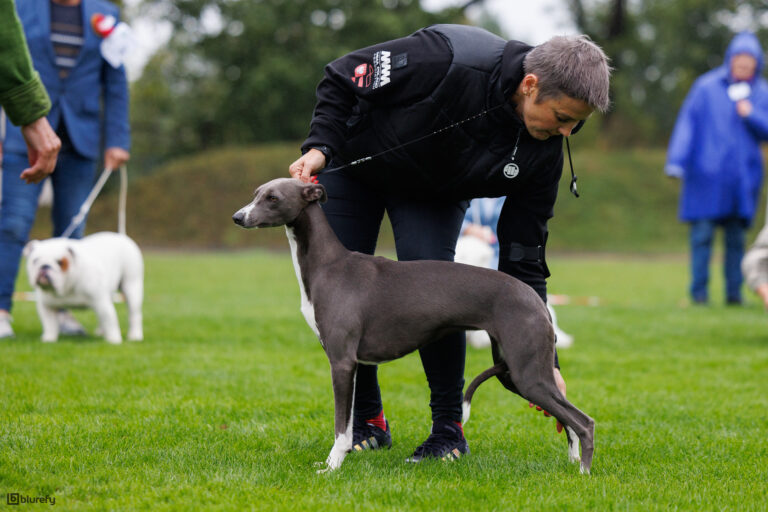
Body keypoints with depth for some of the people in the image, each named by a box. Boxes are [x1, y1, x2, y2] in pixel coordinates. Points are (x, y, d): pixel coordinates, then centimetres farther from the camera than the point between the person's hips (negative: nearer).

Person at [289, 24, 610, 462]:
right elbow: (343, 80, -25)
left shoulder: (542, 154, -25)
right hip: (353, 162, -2)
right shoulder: (446, 60, -41)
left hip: (435, 192, 2)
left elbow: (524, 260, -17)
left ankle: (449, 427, -5)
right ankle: (366, 422, 12)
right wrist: (320, 147, -37)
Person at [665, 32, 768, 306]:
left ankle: (734, 292, 8)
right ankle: (699, 291, -1)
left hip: (742, 177, 3)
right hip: (707, 175, -2)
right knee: (702, 234, -6)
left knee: (736, 238, 3)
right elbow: (687, 123, -2)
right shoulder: (706, 87, 1)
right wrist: (676, 161, -9)